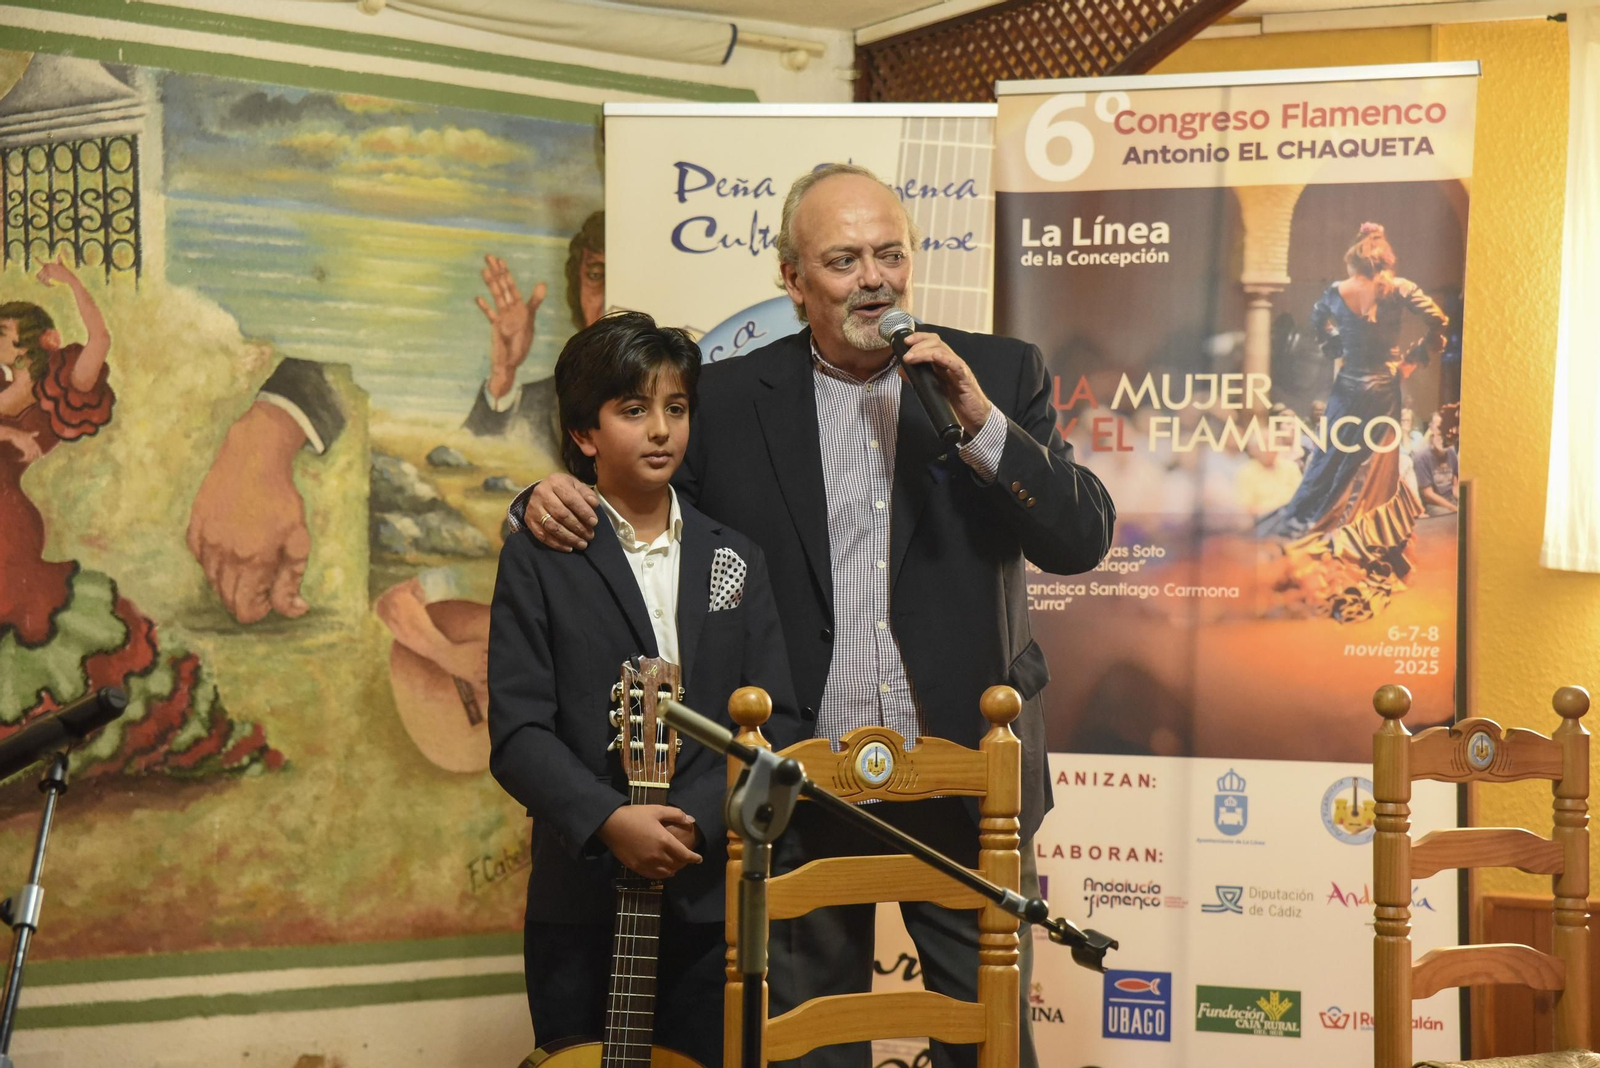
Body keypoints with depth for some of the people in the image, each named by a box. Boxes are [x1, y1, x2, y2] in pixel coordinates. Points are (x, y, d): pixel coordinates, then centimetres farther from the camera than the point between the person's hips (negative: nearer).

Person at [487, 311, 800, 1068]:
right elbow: (518, 734, -7)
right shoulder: (538, 562, 0)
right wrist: (609, 821, -21)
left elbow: (775, 725, 2)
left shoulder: (734, 559, 9)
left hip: (712, 899, 2)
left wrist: (696, 825, -12)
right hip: (580, 903, -2)